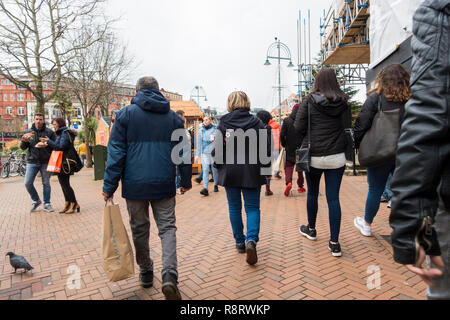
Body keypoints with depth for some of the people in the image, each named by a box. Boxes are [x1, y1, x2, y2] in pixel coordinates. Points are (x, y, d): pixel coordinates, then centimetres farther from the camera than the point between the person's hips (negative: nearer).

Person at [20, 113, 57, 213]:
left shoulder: (49, 132, 1)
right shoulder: (28, 132, 8)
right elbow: (23, 148, 8)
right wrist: (24, 141, -12)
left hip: (45, 162, -2)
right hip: (32, 161, 2)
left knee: (46, 183, 4)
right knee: (28, 183, -4)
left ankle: (47, 204, 15)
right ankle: (36, 201, 17)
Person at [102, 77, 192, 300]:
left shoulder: (126, 114, 1)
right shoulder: (173, 117, 9)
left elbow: (116, 152, -4)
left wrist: (109, 187, -1)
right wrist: (186, 181, 20)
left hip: (135, 185, -1)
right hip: (164, 185, 1)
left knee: (139, 229, 14)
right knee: (167, 227, 6)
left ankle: (146, 273, 29)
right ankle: (169, 275, -9)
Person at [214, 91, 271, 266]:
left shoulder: (223, 123, -3)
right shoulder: (257, 123, -1)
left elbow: (218, 149, -3)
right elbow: (266, 149, 1)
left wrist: (219, 166, 12)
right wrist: (265, 169, 11)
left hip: (230, 172, 0)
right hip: (252, 172, 0)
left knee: (234, 207, 13)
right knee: (253, 207, 8)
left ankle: (240, 242, 21)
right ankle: (251, 240, -11)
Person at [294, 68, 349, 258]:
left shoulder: (309, 101, -5)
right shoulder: (344, 102, 4)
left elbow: (298, 127, -7)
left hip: (314, 156, -2)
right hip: (337, 157, 2)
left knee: (312, 193, 17)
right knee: (333, 198, 5)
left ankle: (311, 230, 35)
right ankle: (334, 243, 7)